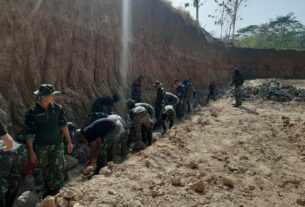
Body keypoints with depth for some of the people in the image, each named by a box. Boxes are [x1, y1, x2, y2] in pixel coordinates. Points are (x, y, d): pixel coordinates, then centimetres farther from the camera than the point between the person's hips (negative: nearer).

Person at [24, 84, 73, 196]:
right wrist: (31, 151, -8)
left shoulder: (57, 108, -8)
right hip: (41, 148, -1)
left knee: (59, 169, 1)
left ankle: (56, 191, 19)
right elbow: (29, 133, -9)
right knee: (46, 170, 16)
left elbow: (63, 125, 2)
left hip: (57, 145, 1)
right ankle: (49, 189, 37)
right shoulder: (32, 113, -16)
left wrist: (69, 142, 4)